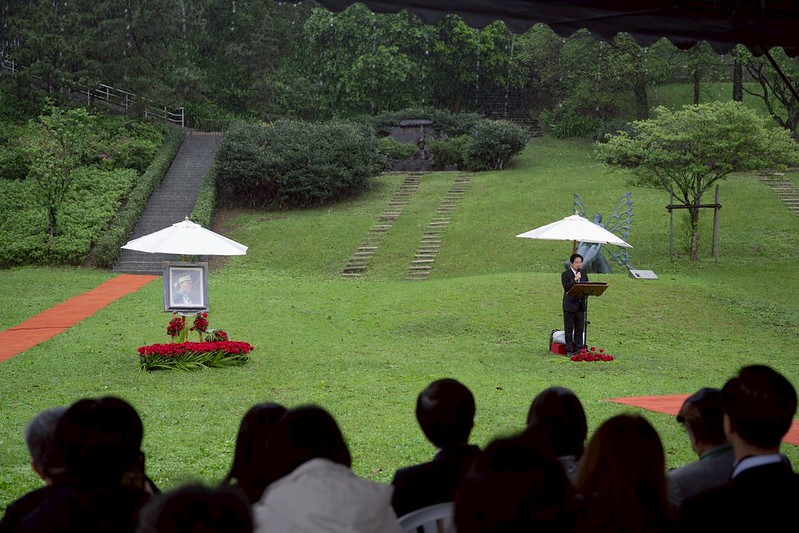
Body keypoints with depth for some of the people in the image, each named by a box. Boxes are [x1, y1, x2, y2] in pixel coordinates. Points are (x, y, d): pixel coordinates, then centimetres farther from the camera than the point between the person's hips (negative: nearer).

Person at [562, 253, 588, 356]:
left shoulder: (583, 274, 13)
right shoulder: (566, 274, -4)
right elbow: (566, 287, -17)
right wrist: (575, 280, -24)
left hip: (581, 305, 5)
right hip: (570, 305, -5)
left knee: (580, 328, 8)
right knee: (569, 329, 0)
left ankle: (578, 348, 15)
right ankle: (569, 350, 3)